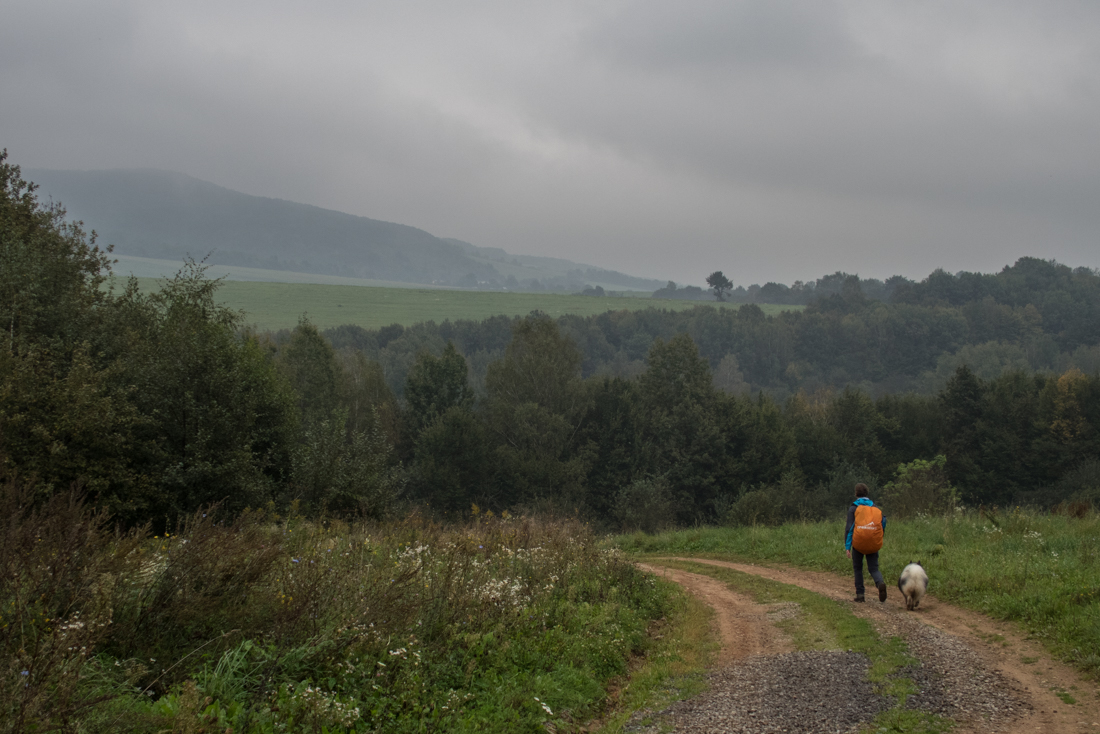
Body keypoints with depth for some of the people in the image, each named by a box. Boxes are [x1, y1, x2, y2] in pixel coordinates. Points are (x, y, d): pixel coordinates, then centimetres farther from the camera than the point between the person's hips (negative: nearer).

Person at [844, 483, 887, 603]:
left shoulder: (853, 509, -1)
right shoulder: (876, 508, 9)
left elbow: (849, 528, -8)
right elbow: (882, 526, 9)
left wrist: (847, 547, -10)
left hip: (858, 544, -2)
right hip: (873, 545, 2)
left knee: (858, 568, 15)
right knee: (873, 568, 6)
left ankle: (860, 594, 11)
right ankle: (880, 583, -25)